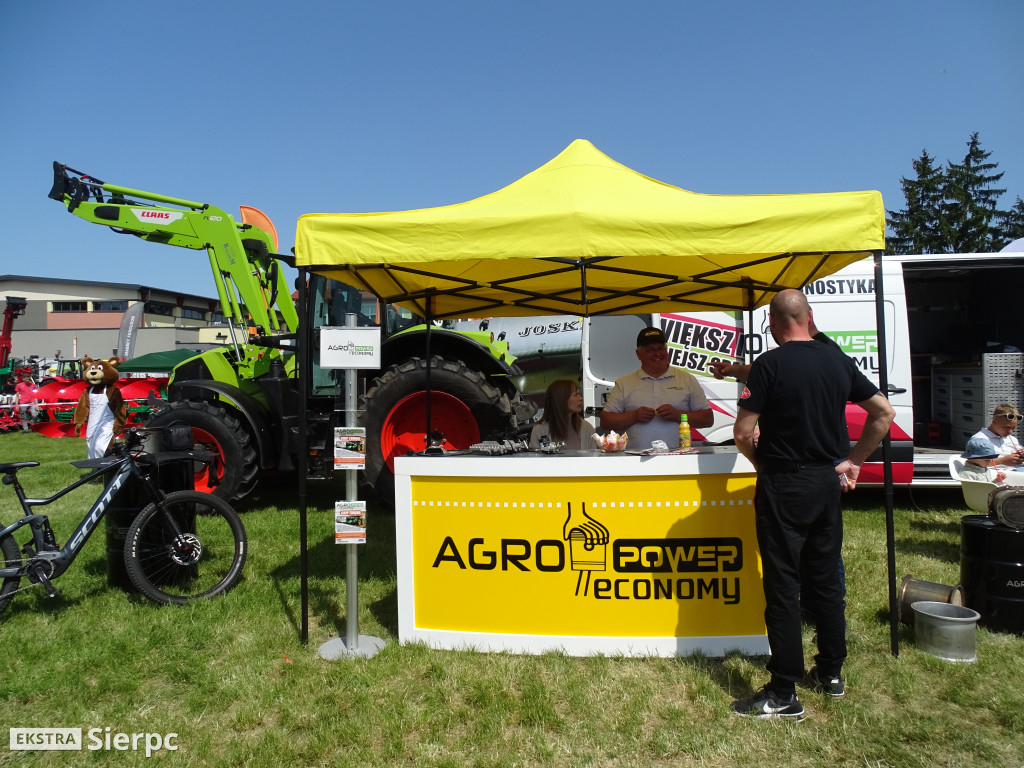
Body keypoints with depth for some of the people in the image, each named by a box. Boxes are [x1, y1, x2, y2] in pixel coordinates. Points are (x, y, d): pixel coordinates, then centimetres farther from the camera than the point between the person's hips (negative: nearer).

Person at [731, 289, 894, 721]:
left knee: (782, 587, -1)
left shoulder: (769, 365, -13)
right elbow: (884, 413, 11)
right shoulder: (838, 361, 5)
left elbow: (742, 433, -16)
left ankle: (783, 694, 5)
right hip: (827, 482, 6)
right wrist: (852, 461, 13)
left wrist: (761, 463, 3)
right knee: (826, 579, 17)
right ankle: (831, 673, 31)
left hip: (782, 486, -6)